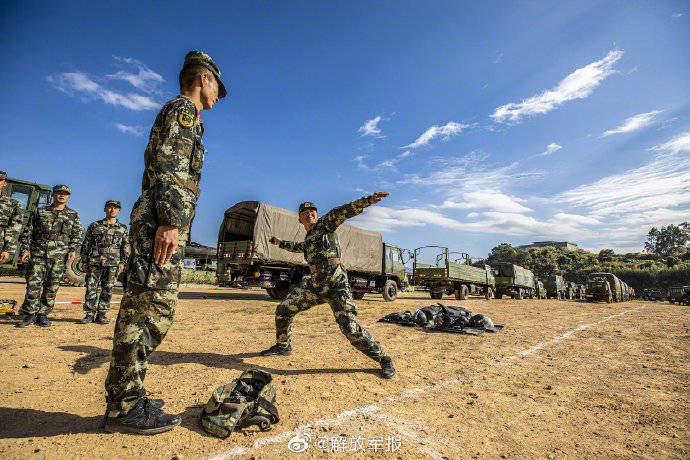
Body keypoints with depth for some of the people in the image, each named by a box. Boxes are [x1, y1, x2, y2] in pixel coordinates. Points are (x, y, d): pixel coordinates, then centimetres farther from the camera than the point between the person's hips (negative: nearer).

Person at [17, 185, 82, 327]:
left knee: (52, 287, 2)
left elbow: (77, 235, 8)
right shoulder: (39, 211, 13)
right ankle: (29, 315, 8)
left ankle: (43, 315, 12)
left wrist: (73, 250, -6)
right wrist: (25, 249, 1)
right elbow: (27, 231, 12)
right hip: (38, 253, 0)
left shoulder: (73, 215, 12)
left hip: (59, 256, 0)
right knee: (33, 284, -3)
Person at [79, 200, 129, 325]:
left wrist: (122, 262, 1)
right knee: (91, 288, 0)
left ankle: (101, 314, 12)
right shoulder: (95, 226, 9)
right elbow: (86, 244, 10)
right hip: (95, 262, 0)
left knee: (107, 290, 3)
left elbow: (126, 246, 9)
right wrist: (84, 261, 3)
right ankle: (89, 314, 10)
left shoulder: (123, 228, 11)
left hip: (113, 263, 0)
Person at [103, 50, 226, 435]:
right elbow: (168, 166, -15)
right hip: (163, 220, -10)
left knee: (145, 307, 10)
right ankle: (125, 406, 0)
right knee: (153, 306, -9)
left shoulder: (177, 113, 31)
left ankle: (123, 396, 19)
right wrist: (170, 220, -24)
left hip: (156, 221, 10)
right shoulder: (183, 109, 1)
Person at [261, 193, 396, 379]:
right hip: (315, 284, 8)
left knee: (350, 327, -17)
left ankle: (383, 358, 1)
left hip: (336, 285, -7)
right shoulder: (308, 238, 22)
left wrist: (369, 200, -28)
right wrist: (281, 243, 59)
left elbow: (343, 211, -15)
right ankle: (282, 346, 34)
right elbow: (299, 246, 46)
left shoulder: (325, 224, 2)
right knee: (283, 310, 10)